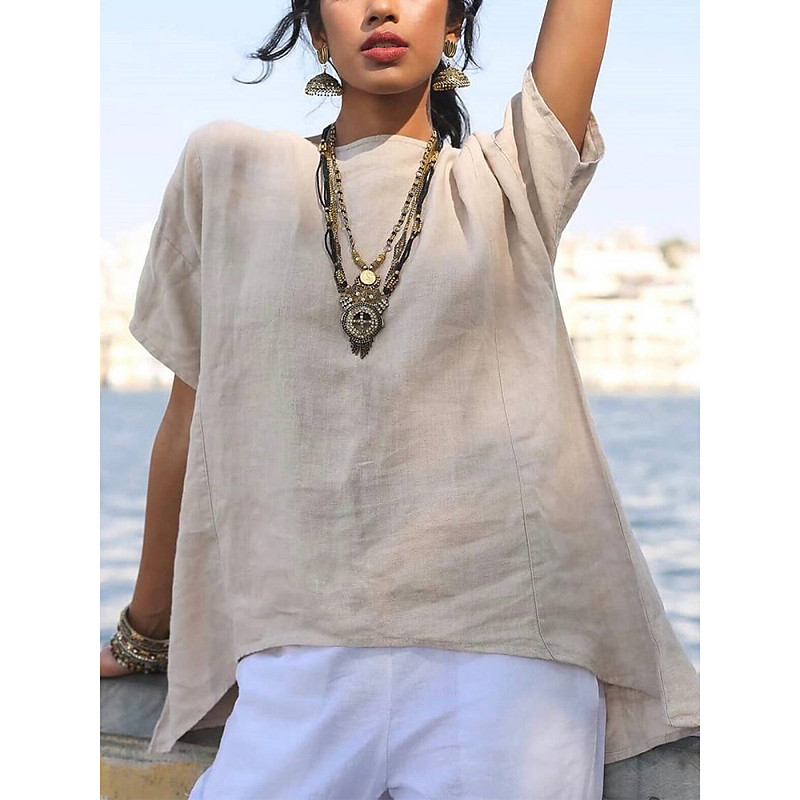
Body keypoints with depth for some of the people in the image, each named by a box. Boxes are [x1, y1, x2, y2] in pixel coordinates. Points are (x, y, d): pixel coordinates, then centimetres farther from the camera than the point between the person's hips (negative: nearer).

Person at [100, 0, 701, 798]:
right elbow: (191, 414, 14)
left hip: (508, 640, 0)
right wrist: (144, 632, 21)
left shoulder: (508, 180, 9)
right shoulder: (227, 169, 9)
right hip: (299, 658, 1)